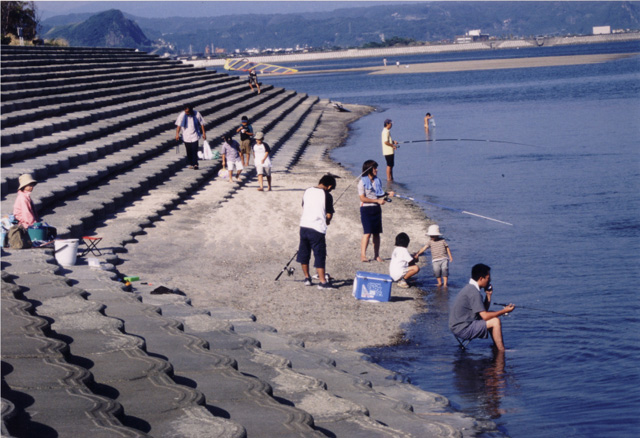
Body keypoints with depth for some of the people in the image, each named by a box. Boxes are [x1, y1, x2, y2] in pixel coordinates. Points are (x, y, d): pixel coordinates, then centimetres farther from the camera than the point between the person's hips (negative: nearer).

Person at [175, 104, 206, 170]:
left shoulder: (197, 114, -7)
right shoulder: (182, 115, -5)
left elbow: (201, 124, 2)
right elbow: (178, 125, 0)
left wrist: (203, 133, 3)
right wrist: (177, 134, -8)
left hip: (195, 136, -2)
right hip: (186, 137, 2)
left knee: (194, 150, -13)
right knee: (189, 151, 6)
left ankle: (195, 164, -12)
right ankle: (191, 164, 18)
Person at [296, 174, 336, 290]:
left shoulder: (307, 191, 9)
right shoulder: (327, 195, -8)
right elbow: (329, 215, -8)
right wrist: (327, 222, 14)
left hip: (304, 225, 5)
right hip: (317, 228, -5)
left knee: (304, 253, 17)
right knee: (320, 255, -2)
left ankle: (306, 278, 26)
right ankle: (323, 282, -5)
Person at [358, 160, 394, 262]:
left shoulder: (377, 181, 12)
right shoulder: (362, 182, -8)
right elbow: (362, 198, -14)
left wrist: (388, 194, 1)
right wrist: (377, 200, -18)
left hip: (376, 209, 6)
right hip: (366, 209, -6)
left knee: (377, 233, 7)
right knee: (367, 233, -13)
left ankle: (376, 255, 13)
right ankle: (363, 255, -12)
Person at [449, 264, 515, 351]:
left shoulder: (470, 288, 13)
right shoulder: (474, 292, -20)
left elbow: (484, 310, 19)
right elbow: (485, 316, -22)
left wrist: (488, 295, 7)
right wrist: (504, 311, -13)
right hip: (462, 329, -11)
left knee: (493, 317, 21)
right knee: (495, 321, -16)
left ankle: (496, 347, 22)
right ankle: (501, 353, -7)